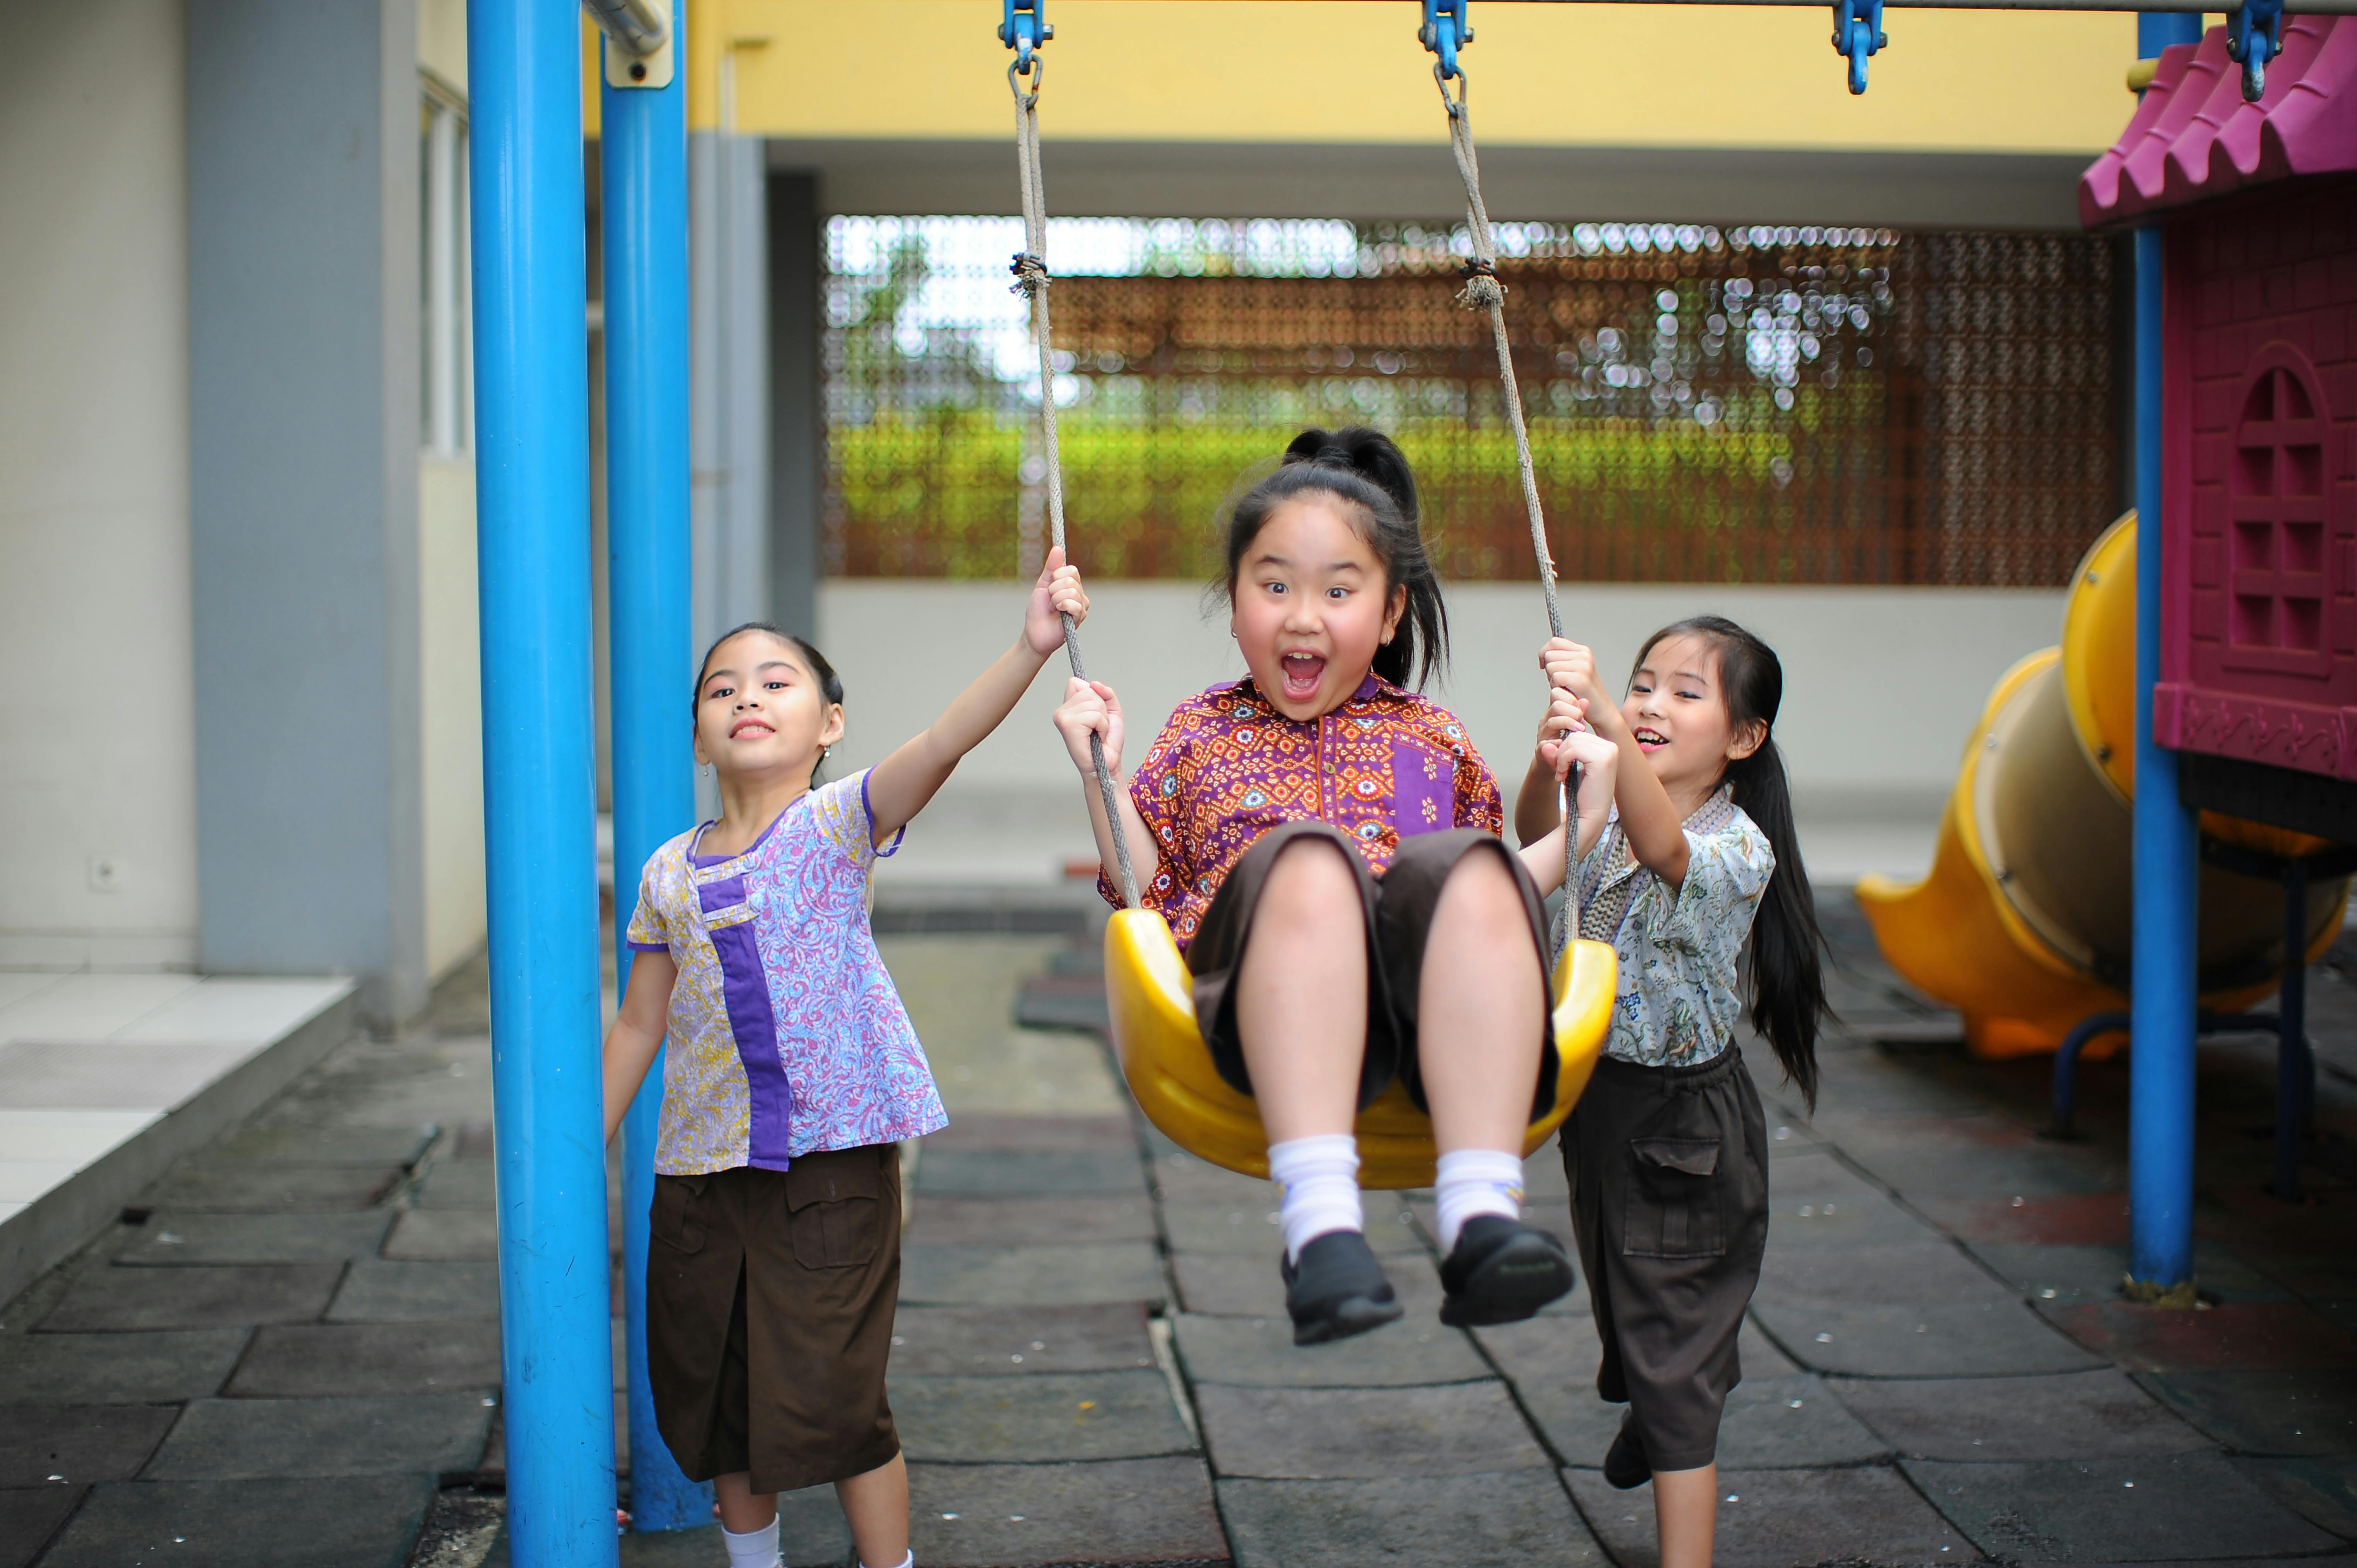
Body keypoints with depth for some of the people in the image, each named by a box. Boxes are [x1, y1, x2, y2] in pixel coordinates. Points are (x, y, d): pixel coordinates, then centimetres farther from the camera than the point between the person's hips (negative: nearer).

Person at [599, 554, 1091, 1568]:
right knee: (716, 1402, 15)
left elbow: (945, 743, -26)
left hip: (833, 1158, -5)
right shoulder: (670, 873, 4)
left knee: (833, 1399, -1)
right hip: (701, 1168, 5)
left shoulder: (838, 822, -8)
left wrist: (1031, 648, -42)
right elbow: (639, 1026, 13)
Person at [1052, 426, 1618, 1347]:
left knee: (1461, 863, -33)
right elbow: (1148, 899, 20)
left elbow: (1503, 894, 27)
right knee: (1307, 854, -35)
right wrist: (1100, 778, 10)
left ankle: (1482, 1214, -46)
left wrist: (1581, 828, 15)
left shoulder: (1433, 740, 27)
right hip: (1268, 1010, -1)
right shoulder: (1201, 735, 25)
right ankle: (1320, 1219, -50)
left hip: (1423, 1004, 1)